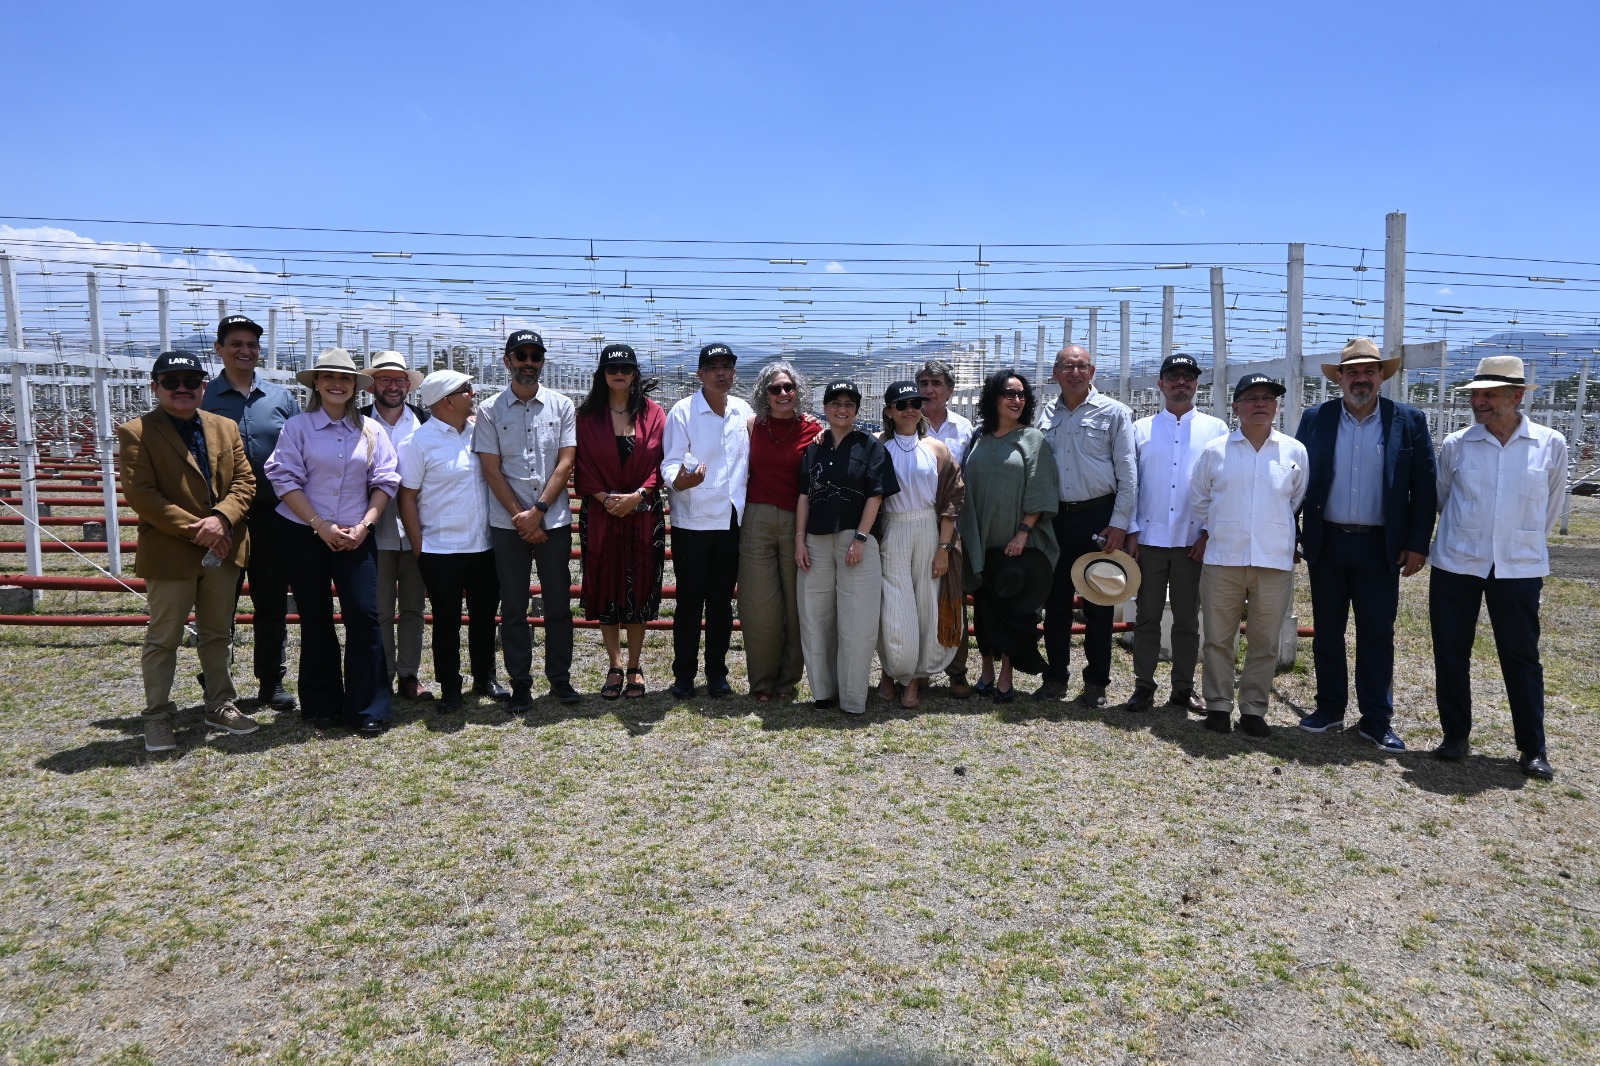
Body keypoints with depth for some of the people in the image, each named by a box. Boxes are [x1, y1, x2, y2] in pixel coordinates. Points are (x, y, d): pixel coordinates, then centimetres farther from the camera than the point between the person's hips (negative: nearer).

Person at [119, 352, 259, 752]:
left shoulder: (226, 428, 9)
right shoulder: (136, 433, -6)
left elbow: (244, 481, 4)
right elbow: (140, 495, -13)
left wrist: (221, 518, -15)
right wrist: (196, 530, -18)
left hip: (223, 550, 5)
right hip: (169, 554, -4)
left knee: (217, 634, 15)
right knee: (163, 640, 6)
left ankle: (220, 706, 27)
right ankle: (157, 716, 18)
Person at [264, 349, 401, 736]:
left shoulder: (371, 431, 5)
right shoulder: (297, 427, -1)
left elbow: (385, 482, 3)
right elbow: (285, 479, -6)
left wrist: (364, 525, -9)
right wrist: (320, 525, -13)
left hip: (355, 537, 1)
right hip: (304, 535, -1)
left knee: (364, 615, -6)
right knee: (316, 620, 7)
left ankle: (369, 709, 3)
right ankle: (322, 706, 19)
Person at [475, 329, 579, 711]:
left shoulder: (562, 406, 5)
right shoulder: (490, 411, 3)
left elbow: (565, 464, -2)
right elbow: (492, 470, -1)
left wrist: (538, 511, -10)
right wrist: (522, 517, -8)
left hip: (554, 521, 0)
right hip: (508, 524, 0)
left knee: (558, 605, 6)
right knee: (513, 608, 5)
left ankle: (560, 677, 18)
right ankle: (520, 683, 15)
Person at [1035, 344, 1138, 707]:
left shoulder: (1114, 412, -1)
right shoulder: (1046, 414, 9)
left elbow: (1128, 473, -4)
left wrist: (1119, 523, -10)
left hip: (1098, 518, -3)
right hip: (1056, 517, 3)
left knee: (1098, 605, 4)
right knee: (1056, 602, 8)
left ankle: (1096, 683, 15)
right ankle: (1055, 677, 19)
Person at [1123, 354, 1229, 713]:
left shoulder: (1216, 429, 7)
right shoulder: (1141, 429, 8)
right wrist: (1130, 532, -2)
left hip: (1194, 540, 0)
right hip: (1149, 538, 0)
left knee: (1188, 619, 8)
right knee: (1147, 617, 6)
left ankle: (1183, 688, 18)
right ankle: (1143, 686, 14)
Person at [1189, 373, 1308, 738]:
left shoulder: (1294, 451, 5)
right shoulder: (1215, 450, 3)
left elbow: (1299, 501, 16)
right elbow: (1198, 499, 17)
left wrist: (1280, 533, 15)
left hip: (1275, 562, 1)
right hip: (1222, 560, 0)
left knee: (1265, 643, 6)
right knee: (1218, 639, 5)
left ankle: (1253, 709, 19)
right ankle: (1218, 705, 18)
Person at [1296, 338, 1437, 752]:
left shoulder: (1409, 421, 0)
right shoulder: (1316, 419, 2)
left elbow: (1424, 487, 0)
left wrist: (1418, 543, -4)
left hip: (1380, 546, -1)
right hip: (1326, 543, 1)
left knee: (1377, 633, 4)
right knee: (1327, 629, 10)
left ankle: (1376, 720, 14)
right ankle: (1330, 707, 22)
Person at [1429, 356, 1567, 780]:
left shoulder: (1550, 445, -2)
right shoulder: (1456, 445, -1)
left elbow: (1551, 505, 12)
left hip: (1519, 568, -1)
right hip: (1456, 564, 1)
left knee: (1522, 657, 5)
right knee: (1451, 653, 6)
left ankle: (1533, 748, 15)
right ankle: (1456, 736, 20)